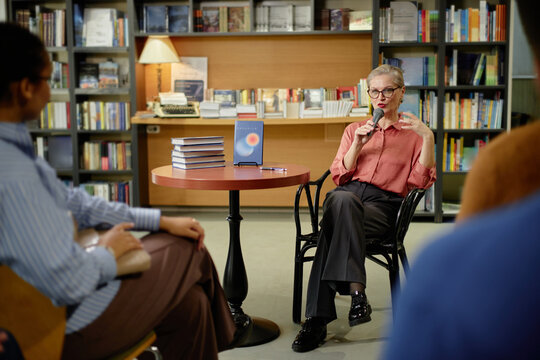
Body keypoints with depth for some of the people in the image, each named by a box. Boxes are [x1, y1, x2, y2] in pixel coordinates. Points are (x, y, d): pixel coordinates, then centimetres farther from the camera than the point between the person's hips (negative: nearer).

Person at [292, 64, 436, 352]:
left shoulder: (412, 134, 20)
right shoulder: (354, 130, 27)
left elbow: (421, 181, 3)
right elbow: (339, 176, 15)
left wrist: (428, 137, -6)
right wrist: (358, 145, 2)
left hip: (382, 205, -2)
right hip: (347, 195, 2)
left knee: (334, 226, -36)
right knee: (342, 199, -39)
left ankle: (317, 320, -37)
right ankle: (355, 290, -45)